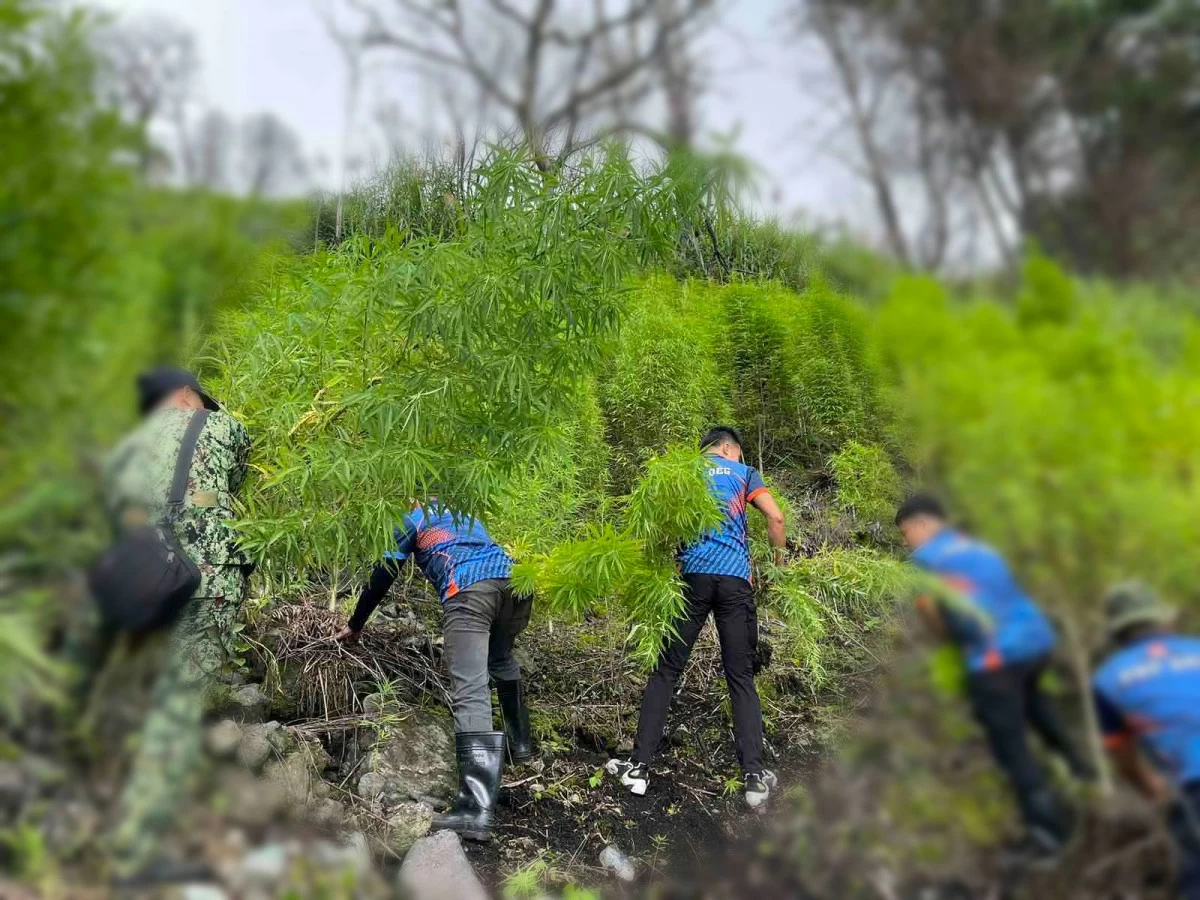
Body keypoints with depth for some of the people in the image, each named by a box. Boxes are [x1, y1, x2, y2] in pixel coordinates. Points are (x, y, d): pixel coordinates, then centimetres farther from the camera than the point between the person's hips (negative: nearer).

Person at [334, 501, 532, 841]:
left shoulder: (412, 519, 24)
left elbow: (382, 577, 25)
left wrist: (355, 625, 38)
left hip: (469, 587, -6)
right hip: (515, 577, 6)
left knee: (470, 694, -14)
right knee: (501, 658, 34)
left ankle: (476, 811, -24)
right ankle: (520, 742, 39)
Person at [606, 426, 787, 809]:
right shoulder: (743, 472, 14)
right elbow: (775, 517, 0)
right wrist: (779, 561, 13)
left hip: (692, 576, 1)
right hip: (736, 579, 0)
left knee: (666, 671, 6)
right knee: (741, 679, 5)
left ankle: (639, 766, 4)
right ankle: (755, 775, -1)